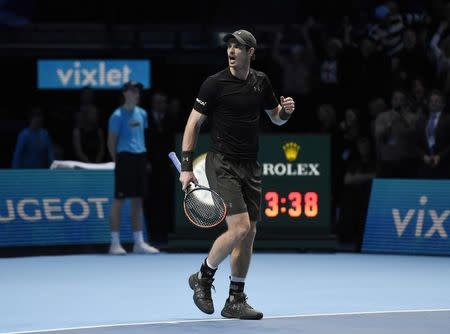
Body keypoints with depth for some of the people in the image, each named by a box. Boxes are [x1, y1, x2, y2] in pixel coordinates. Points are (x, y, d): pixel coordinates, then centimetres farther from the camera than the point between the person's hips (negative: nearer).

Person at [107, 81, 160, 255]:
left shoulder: (142, 114, 13)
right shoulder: (118, 116, -7)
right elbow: (111, 142, -5)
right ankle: (115, 243, -1)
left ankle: (139, 242, 12)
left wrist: (143, 157, 14)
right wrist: (118, 161, -2)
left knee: (138, 201, 9)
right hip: (125, 157, -7)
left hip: (140, 158, 7)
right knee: (119, 200, -4)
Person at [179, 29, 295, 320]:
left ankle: (236, 301, 14)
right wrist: (187, 166, -11)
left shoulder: (261, 81, 7)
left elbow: (276, 118, 20)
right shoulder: (215, 83, -9)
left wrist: (285, 111, -5)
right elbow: (194, 123, -5)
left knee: (249, 233, 5)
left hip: (250, 166, 6)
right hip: (222, 164, -6)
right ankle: (203, 278, 6)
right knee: (239, 227, -17)